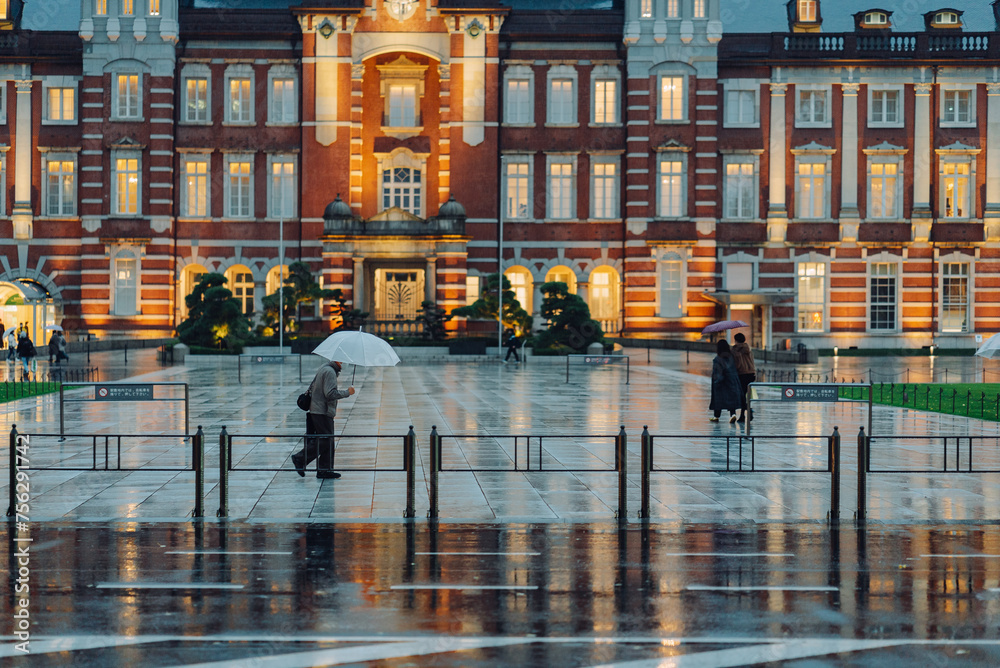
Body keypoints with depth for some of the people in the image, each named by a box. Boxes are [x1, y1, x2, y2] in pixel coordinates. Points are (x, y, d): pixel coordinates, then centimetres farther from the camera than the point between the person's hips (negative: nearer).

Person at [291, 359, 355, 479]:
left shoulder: (324, 368, 16)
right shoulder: (330, 372, -16)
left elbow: (312, 386, 22)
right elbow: (330, 393, -22)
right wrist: (347, 392, -15)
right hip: (322, 412, -10)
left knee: (329, 441, 10)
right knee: (325, 441, -8)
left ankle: (325, 469, 10)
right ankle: (300, 459, -4)